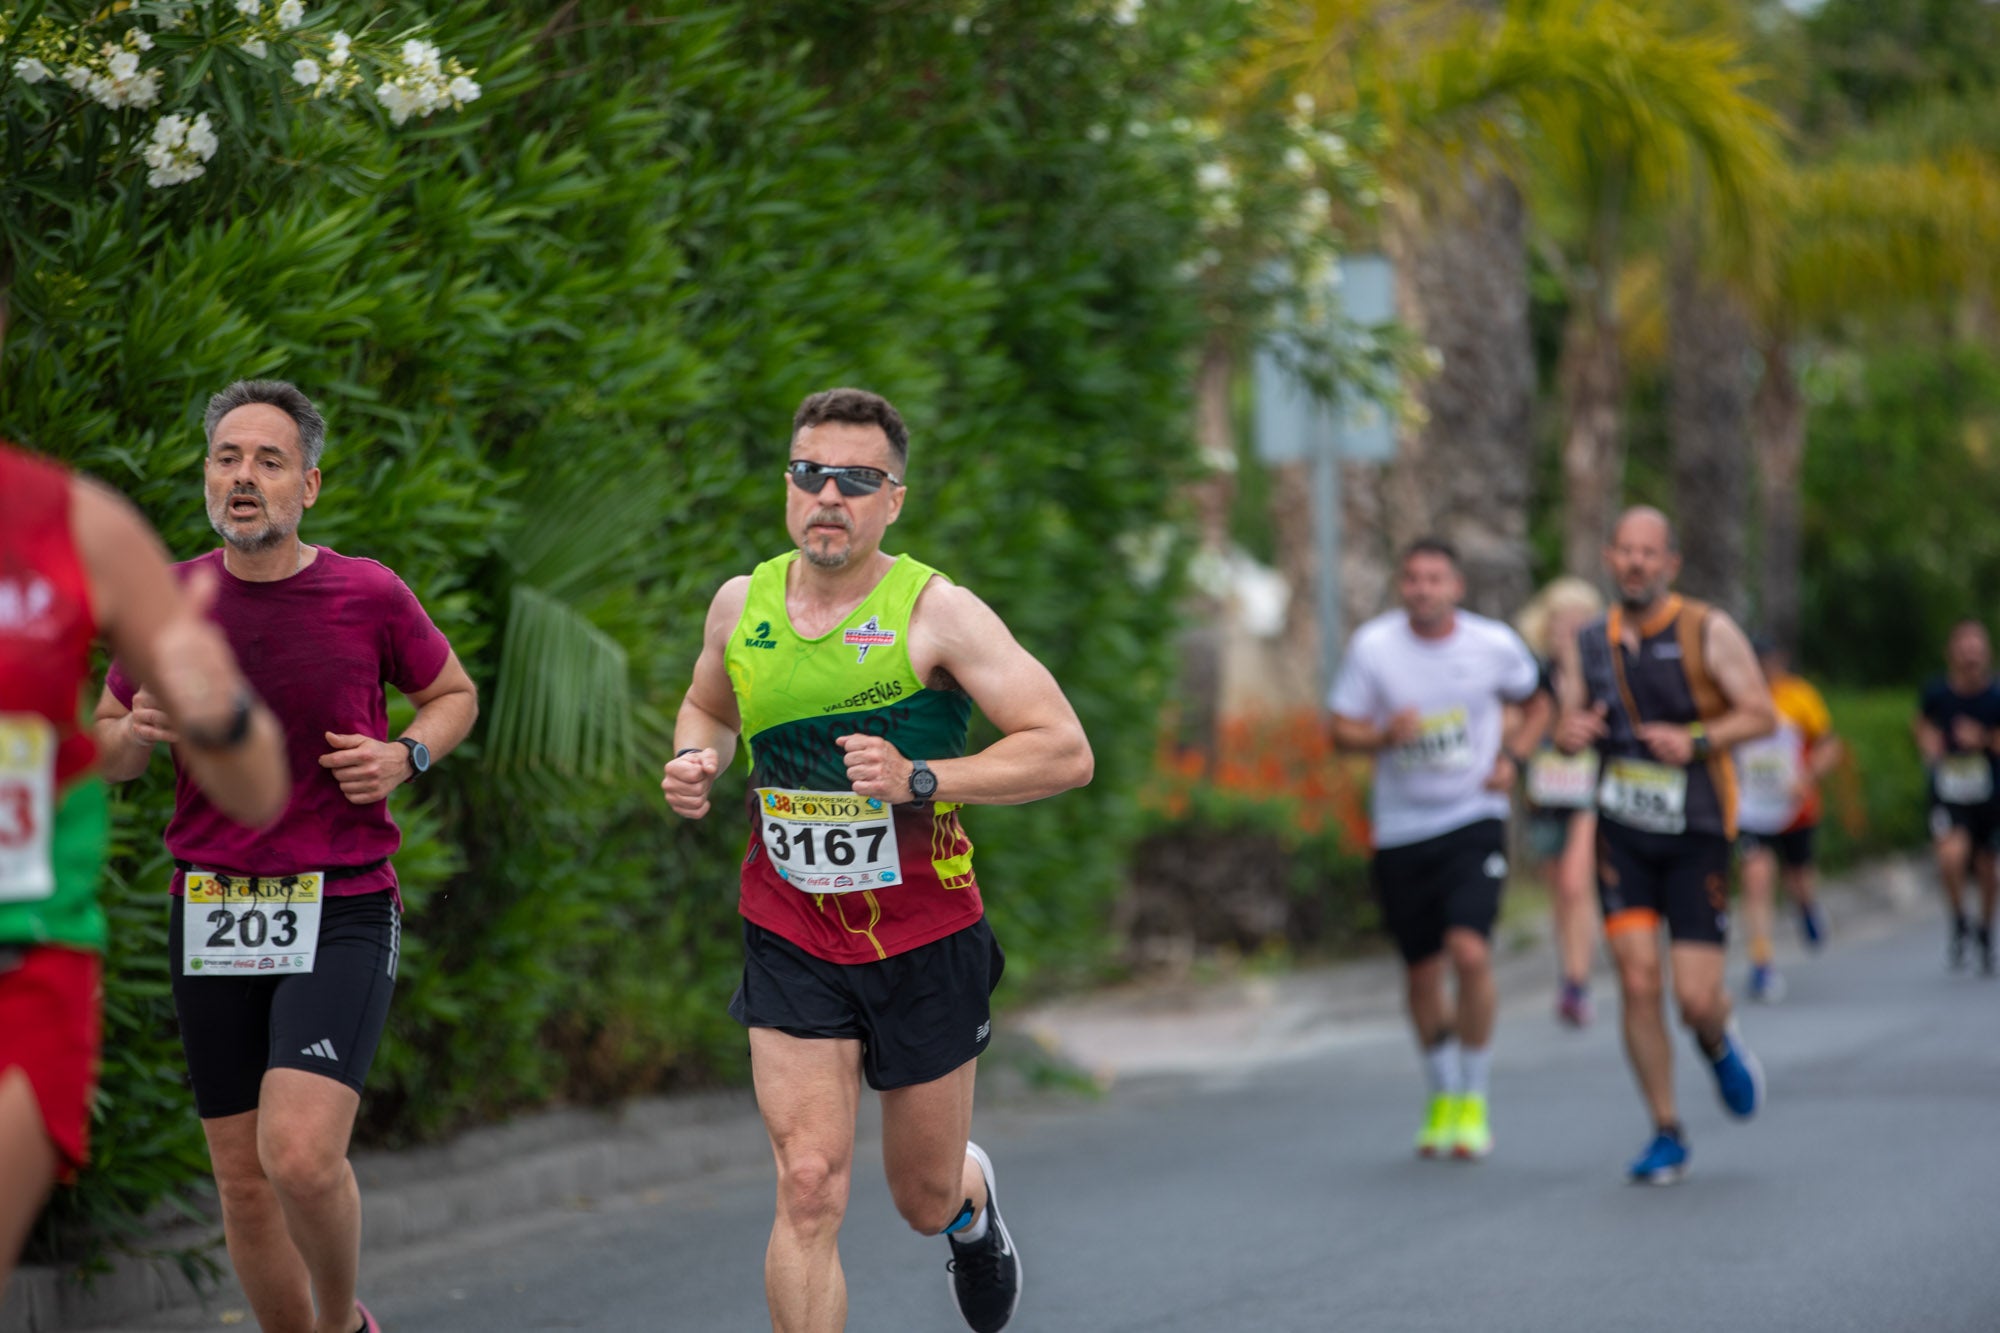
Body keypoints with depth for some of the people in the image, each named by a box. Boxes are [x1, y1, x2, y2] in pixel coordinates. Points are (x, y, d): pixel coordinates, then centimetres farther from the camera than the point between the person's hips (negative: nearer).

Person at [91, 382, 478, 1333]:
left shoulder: (369, 597, -3)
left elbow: (455, 694, 15)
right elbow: (104, 754, 15)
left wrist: (406, 757, -6)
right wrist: (135, 733, -9)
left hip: (342, 908, -3)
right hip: (211, 914, 3)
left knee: (301, 1155, -19)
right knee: (243, 1182, 7)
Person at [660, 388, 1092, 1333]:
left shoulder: (935, 612, -14)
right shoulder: (741, 606, 0)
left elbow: (1065, 753, -18)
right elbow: (708, 706, 22)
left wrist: (920, 779, -28)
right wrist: (695, 760, -1)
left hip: (925, 944, -2)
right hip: (792, 945, 2)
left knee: (926, 1203, 14)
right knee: (809, 1190, -14)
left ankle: (974, 1197, 52)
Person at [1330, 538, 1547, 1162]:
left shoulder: (1494, 644, -4)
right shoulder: (1373, 645, -6)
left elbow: (1535, 702, 15)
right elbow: (1342, 730, 0)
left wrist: (1512, 759, -2)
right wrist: (1386, 736, -21)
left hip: (1474, 821, -1)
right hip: (1401, 829, 1)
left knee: (1470, 952, -20)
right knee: (1421, 976, 8)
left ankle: (1474, 1099, -2)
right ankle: (1442, 1094, 33)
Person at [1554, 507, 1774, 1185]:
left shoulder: (1708, 632, -4)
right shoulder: (1589, 642, 8)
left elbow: (1761, 715, -6)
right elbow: (1570, 718, 15)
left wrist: (1696, 740, -22)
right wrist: (1568, 732, -9)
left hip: (1696, 834, -2)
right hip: (1622, 831, 3)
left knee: (1695, 998, -7)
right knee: (1637, 982, -10)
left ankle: (1719, 1044, 32)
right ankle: (1667, 1135, 3)